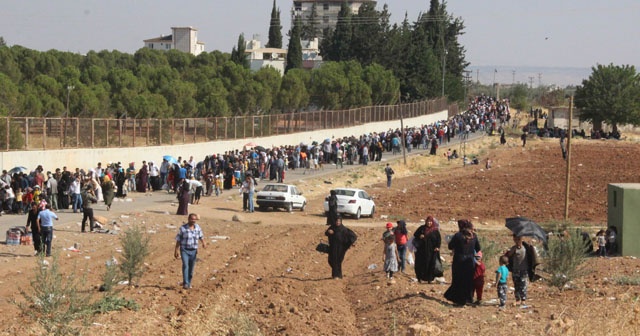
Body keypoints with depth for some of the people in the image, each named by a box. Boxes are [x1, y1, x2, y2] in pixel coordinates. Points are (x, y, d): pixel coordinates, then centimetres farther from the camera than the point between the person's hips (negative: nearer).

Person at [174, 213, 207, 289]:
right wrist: (176, 250, -6)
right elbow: (178, 240, -4)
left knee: (191, 267, 8)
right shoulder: (183, 228, -9)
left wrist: (203, 243, -12)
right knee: (185, 265, -20)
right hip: (184, 250, -4)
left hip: (193, 251, 4)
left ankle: (188, 283, 23)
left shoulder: (197, 227, 3)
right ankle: (185, 283, -23)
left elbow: (201, 236, 10)